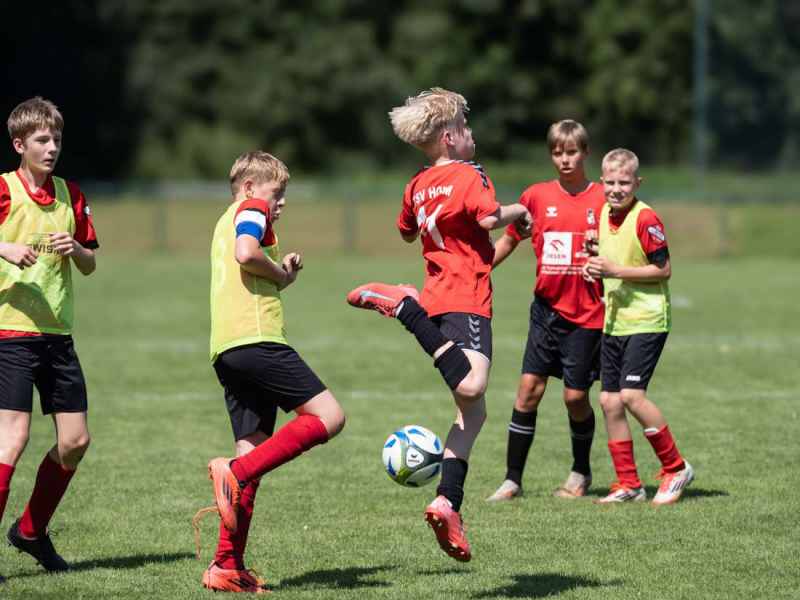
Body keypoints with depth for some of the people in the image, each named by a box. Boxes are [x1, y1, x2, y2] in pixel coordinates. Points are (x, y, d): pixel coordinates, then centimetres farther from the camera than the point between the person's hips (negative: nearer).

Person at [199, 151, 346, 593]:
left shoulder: (226, 223, 31)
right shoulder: (252, 209, 3)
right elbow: (246, 255, -18)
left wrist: (280, 272, 19)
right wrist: (282, 274, -1)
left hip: (225, 349, 10)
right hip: (256, 339, -10)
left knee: (253, 450, 6)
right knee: (328, 417, -11)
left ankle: (227, 567, -1)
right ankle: (235, 471, -21)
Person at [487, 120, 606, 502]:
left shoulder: (602, 200, -4)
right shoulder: (537, 196, 4)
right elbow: (509, 240, 15)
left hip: (586, 313, -2)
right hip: (547, 308, 2)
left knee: (575, 396, -1)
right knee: (529, 388, -4)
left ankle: (581, 473, 24)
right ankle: (512, 480, 3)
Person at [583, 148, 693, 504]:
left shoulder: (645, 219, -14)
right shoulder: (604, 214, 9)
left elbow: (663, 270, -15)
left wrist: (616, 270, -19)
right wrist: (596, 268, 3)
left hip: (646, 320, -8)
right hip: (614, 321, 8)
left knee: (631, 394, -17)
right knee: (609, 400, 5)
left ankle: (676, 468, -2)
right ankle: (628, 485, 13)